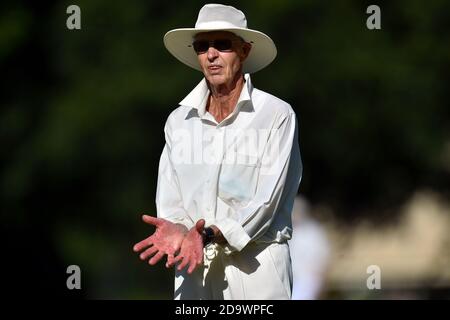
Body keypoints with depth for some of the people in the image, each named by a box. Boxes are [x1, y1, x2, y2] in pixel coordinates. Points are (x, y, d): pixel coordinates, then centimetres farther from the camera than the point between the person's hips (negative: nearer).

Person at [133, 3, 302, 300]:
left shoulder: (277, 116, -1)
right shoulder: (179, 120, 13)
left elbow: (267, 200, -8)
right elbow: (170, 199, 10)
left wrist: (210, 234, -21)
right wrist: (175, 229, -13)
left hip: (256, 269, -3)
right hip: (194, 270, 3)